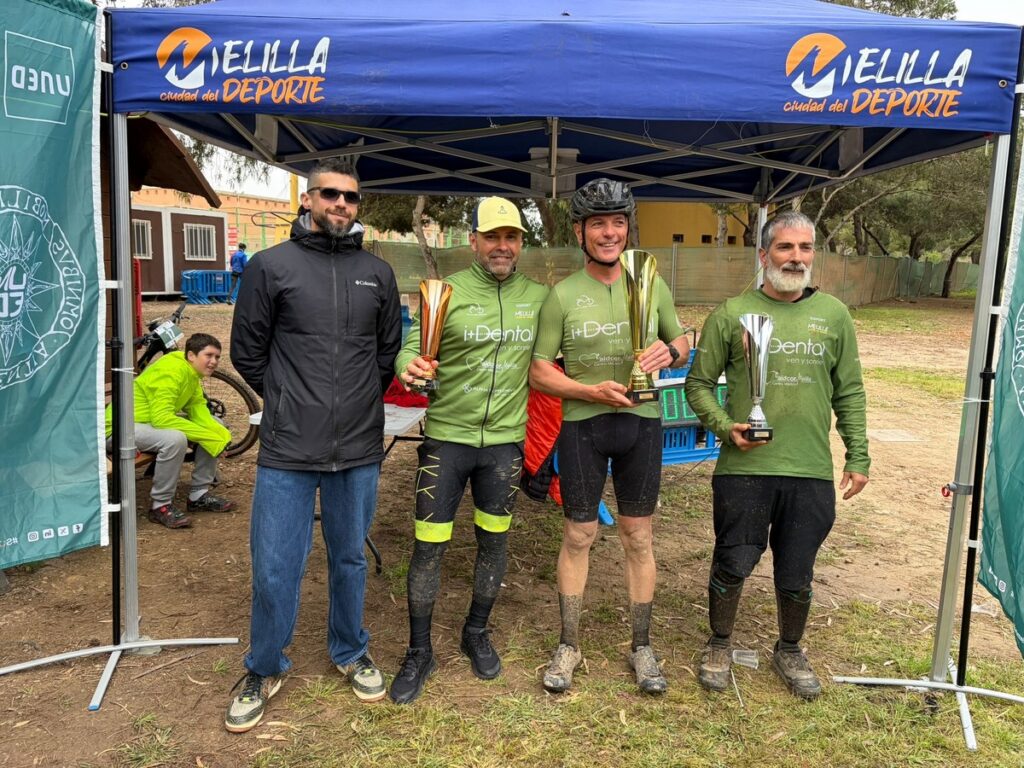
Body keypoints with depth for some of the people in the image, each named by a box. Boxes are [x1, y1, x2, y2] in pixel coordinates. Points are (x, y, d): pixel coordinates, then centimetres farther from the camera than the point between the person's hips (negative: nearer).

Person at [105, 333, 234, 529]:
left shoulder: (191, 371, 3)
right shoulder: (171, 372, -26)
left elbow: (198, 409, -5)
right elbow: (161, 418, -34)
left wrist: (219, 433, -23)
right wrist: (206, 435, -32)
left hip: (153, 420, 10)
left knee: (216, 428, 2)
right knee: (175, 439, -37)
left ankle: (199, 495, 8)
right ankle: (160, 506, -19)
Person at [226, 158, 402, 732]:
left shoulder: (379, 273, 7)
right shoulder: (272, 266, -1)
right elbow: (247, 351, 3)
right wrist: (291, 401, 7)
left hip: (360, 450, 2)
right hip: (287, 451, -2)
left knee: (350, 559, 16)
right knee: (274, 568, 5)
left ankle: (351, 653, 37)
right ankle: (265, 670, 28)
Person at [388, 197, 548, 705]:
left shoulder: (538, 297, 4)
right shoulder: (447, 292, -6)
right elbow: (413, 345, -10)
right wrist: (409, 366, -32)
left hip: (504, 439, 3)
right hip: (447, 435, -2)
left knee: (494, 540, 14)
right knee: (428, 545, 1)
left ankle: (477, 634, 37)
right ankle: (419, 653, 20)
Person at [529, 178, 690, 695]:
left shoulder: (651, 286, 4)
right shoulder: (562, 295, -3)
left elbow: (682, 341, 14)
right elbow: (538, 371, -3)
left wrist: (669, 351, -11)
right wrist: (591, 390, -18)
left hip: (641, 423, 2)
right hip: (582, 425, -1)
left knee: (638, 538, 10)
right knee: (578, 537, 8)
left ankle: (641, 647, 25)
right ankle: (568, 646, 24)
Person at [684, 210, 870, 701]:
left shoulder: (833, 315, 7)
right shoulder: (732, 314, -1)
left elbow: (850, 393, 11)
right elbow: (699, 384, 3)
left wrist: (858, 457, 9)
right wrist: (725, 426, -12)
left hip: (812, 473, 2)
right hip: (743, 470, -2)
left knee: (797, 574, 14)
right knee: (732, 565, 8)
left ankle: (789, 651, 38)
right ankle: (719, 646, 33)